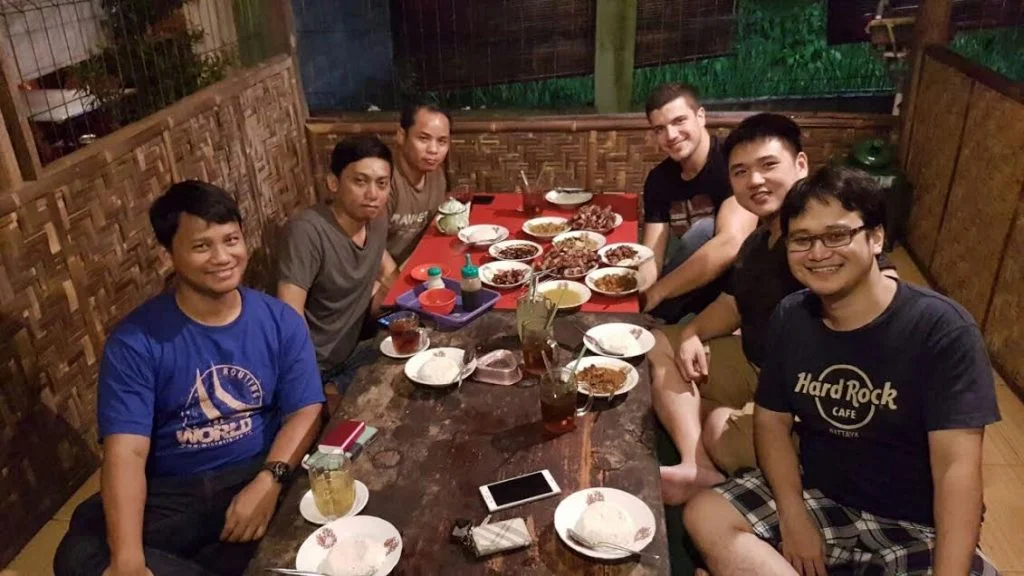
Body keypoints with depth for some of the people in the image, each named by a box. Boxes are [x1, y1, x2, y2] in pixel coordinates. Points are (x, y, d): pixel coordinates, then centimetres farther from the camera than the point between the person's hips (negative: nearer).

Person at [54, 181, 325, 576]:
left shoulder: (281, 322, 0)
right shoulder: (135, 341, -7)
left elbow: (305, 411, -1)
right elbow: (126, 451, -14)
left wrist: (270, 479, -21)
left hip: (259, 476, 2)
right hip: (171, 494, -1)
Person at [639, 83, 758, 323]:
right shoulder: (658, 179, -2)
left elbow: (731, 244, -37)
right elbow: (651, 259, -8)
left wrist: (652, 295, -34)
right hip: (696, 290, 6)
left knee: (704, 231, -30)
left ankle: (648, 320, -17)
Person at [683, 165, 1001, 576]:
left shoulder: (940, 328, -18)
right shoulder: (790, 317, -3)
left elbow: (957, 466, -21)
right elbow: (772, 420, 3)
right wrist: (793, 516, -10)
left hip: (916, 528, -5)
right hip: (816, 496, 5)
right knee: (705, 518, -13)